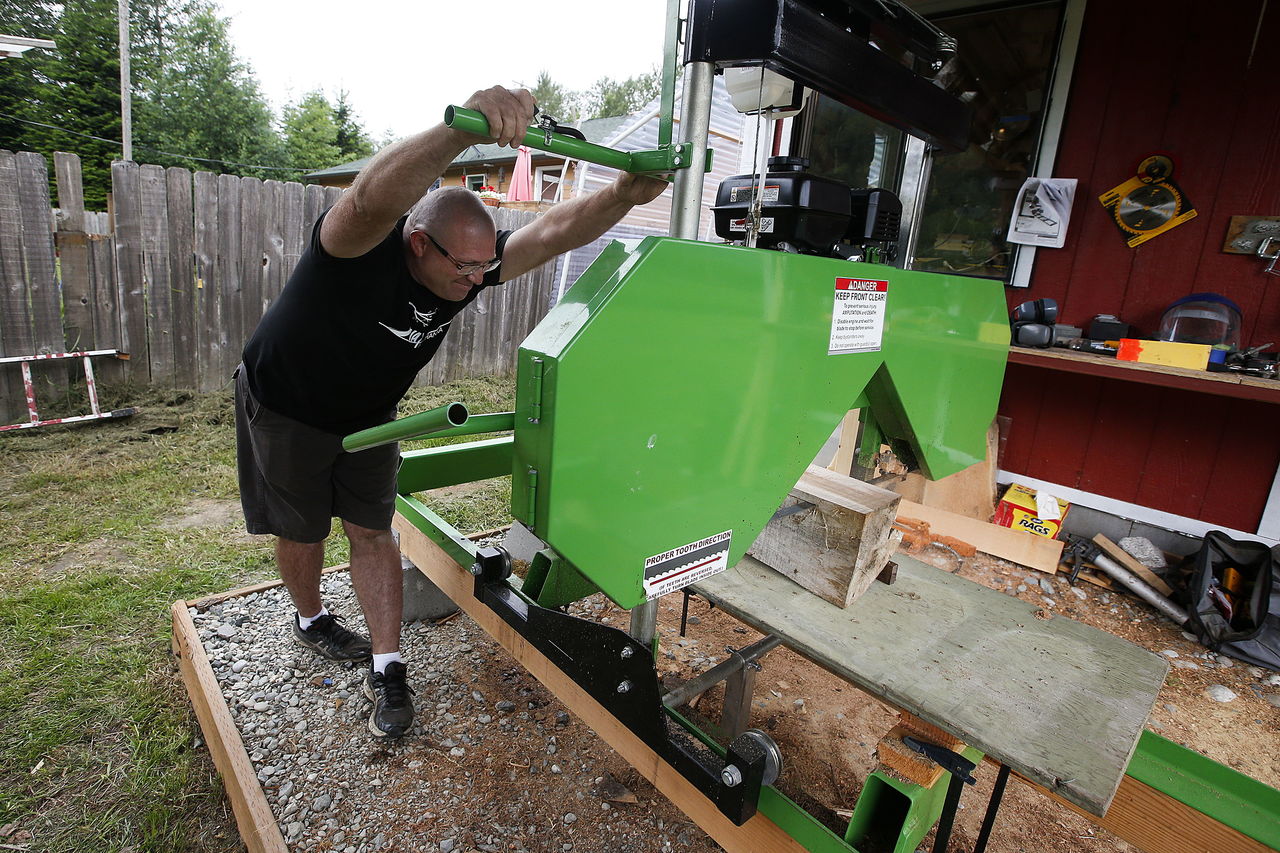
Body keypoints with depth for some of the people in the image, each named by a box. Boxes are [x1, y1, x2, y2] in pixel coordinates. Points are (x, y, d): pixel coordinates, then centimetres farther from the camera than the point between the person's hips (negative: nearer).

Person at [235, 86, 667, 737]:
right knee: (301, 531, 12)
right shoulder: (362, 247, -36)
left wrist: (620, 197, -44)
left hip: (367, 415, 5)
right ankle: (310, 620, 42)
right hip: (286, 409, -4)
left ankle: (387, 668, 14)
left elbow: (551, 232, -27)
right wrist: (464, 126, -74)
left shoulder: (471, 261, -18)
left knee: (372, 531, 4)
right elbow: (374, 198, -60)